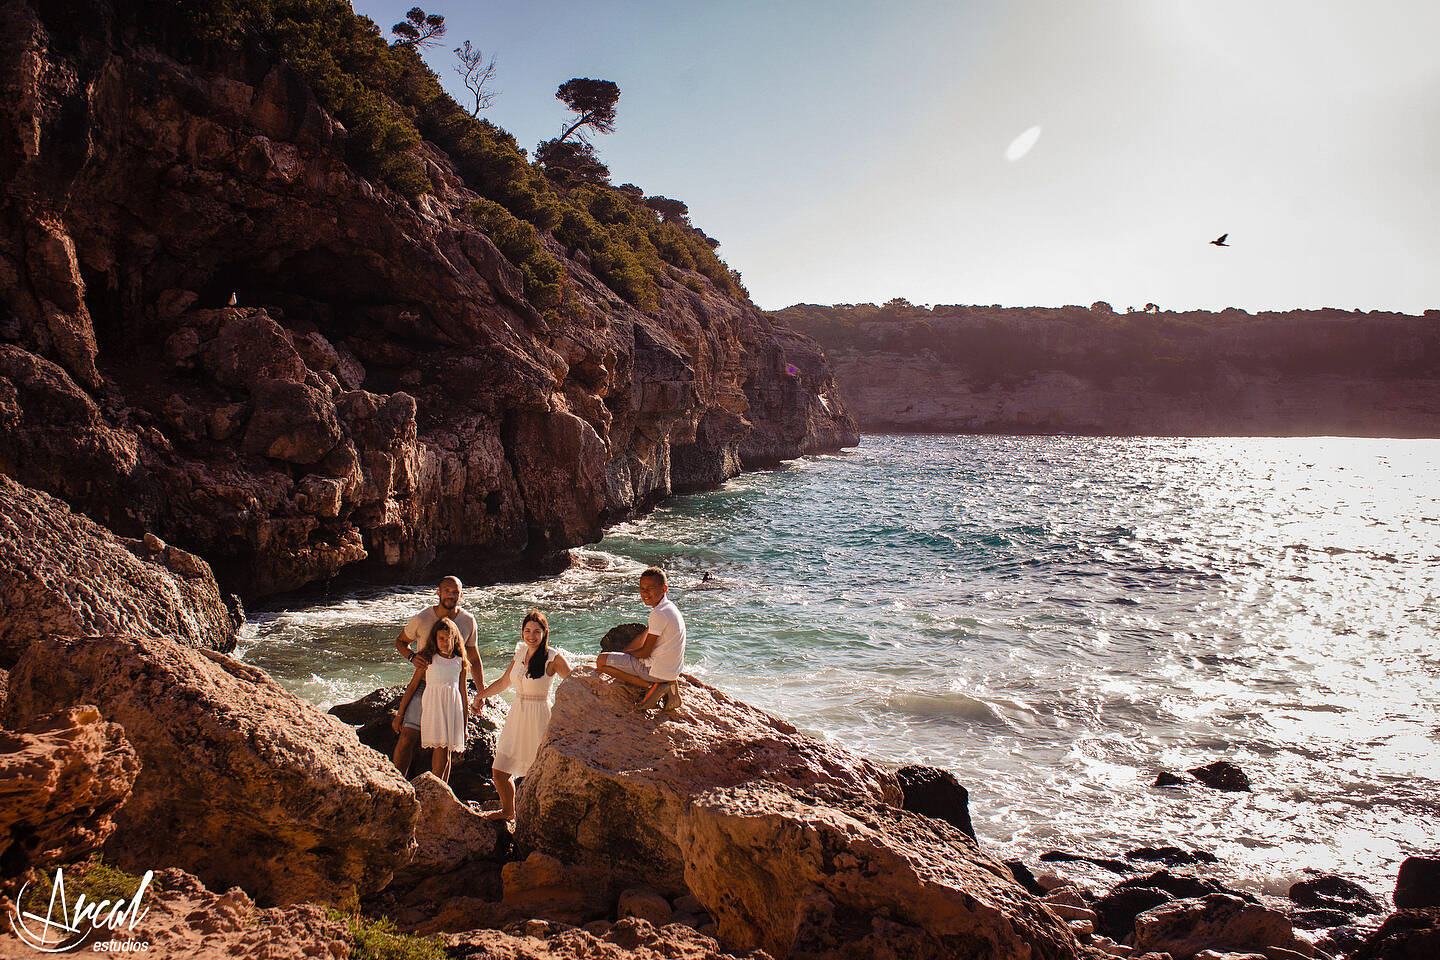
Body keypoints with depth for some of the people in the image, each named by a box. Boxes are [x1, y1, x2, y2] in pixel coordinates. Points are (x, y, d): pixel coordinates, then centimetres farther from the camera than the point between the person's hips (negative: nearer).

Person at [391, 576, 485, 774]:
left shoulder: (468, 622, -2)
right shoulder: (421, 619, -9)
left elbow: (474, 660, 9)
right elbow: (400, 642, 8)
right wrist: (412, 657, -14)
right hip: (424, 685, -2)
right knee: (408, 737, -11)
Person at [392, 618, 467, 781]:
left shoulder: (460, 662, 9)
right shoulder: (429, 660, 2)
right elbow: (412, 686, 7)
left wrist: (464, 724, 16)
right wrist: (399, 714, 7)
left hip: (453, 707, 3)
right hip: (433, 706, -3)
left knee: (446, 753, 3)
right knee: (442, 753, -12)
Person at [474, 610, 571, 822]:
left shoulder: (553, 658, -11)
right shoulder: (520, 652, 6)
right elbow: (504, 682, 21)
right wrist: (481, 695, 20)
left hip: (539, 718, -6)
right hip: (517, 716, 6)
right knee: (499, 772, 10)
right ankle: (508, 811, 36)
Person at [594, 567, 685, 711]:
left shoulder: (659, 613, -20)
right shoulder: (670, 607, 11)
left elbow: (645, 652, -16)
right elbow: (642, 639, 18)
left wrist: (624, 653, 1)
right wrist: (621, 653, 16)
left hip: (658, 671, -10)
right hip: (672, 670, 10)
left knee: (601, 660, -5)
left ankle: (651, 686, -8)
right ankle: (663, 686, 11)